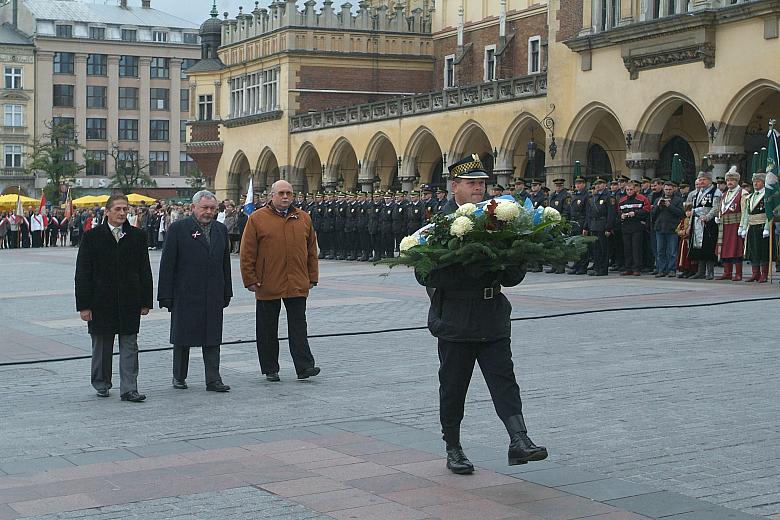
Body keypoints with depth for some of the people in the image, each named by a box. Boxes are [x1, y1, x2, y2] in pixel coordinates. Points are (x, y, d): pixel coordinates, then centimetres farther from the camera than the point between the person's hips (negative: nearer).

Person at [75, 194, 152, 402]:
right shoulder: (92, 237, -2)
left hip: (129, 302, 1)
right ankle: (102, 385, 26)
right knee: (101, 346, 10)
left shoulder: (137, 236, 4)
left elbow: (145, 271, 7)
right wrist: (84, 305, -8)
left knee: (129, 346, 0)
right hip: (101, 302, -1)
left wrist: (145, 301, 3)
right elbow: (82, 274, -3)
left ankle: (129, 389, 1)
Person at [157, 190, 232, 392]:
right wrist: (166, 296, -9)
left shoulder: (221, 230, 10)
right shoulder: (178, 229, -5)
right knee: (182, 338, 7)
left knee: (212, 339, 3)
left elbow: (225, 264, 14)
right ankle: (179, 377, 21)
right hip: (185, 295, -4)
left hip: (213, 296, 4)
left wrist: (226, 293, 10)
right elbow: (167, 265, -6)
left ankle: (213, 380, 6)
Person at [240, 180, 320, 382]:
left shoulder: (303, 219, 10)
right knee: (268, 329, 6)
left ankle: (304, 366, 0)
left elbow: (312, 250, 14)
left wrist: (312, 277, 9)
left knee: (298, 327, 0)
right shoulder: (257, 219, -1)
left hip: (298, 285, 2)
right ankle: (270, 369, 15)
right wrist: (250, 280, -6)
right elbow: (247, 253, -2)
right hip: (268, 285, -2)